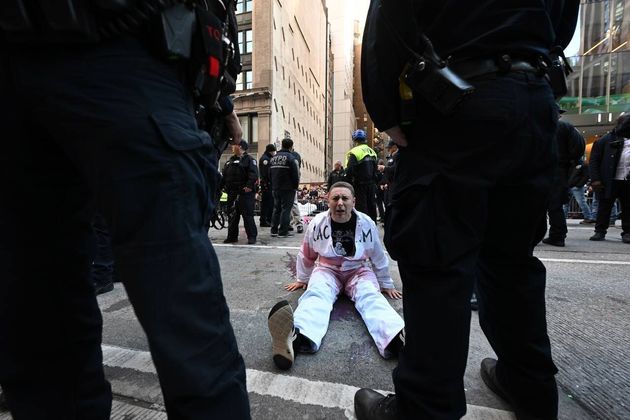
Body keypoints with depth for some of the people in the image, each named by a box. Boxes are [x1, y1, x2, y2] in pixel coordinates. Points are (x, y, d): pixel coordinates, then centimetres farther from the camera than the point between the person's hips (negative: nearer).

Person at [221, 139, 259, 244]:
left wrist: (249, 186, -28)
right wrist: (220, 186, 12)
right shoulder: (230, 160, 20)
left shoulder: (249, 159, -3)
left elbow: (253, 174, -16)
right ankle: (232, 236, 21)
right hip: (232, 193, 8)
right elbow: (224, 175, 21)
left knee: (247, 215, -4)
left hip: (245, 192, -7)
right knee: (232, 216, 11)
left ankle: (252, 236, 4)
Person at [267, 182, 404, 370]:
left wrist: (386, 283, 14)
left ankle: (397, 337, -57)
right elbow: (306, 254, 5)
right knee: (316, 294, -33)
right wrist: (302, 279, 16)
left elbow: (378, 257, 5)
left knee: (370, 297, -30)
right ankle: (296, 336, -62)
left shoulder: (366, 223, -10)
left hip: (358, 271, 2)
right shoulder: (318, 222, -12)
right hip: (327, 269, -1)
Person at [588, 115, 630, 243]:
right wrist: (595, 179, -12)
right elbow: (594, 160, -3)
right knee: (605, 206, 2)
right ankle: (600, 231, 8)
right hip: (610, 180, -4)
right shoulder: (606, 140, 3)